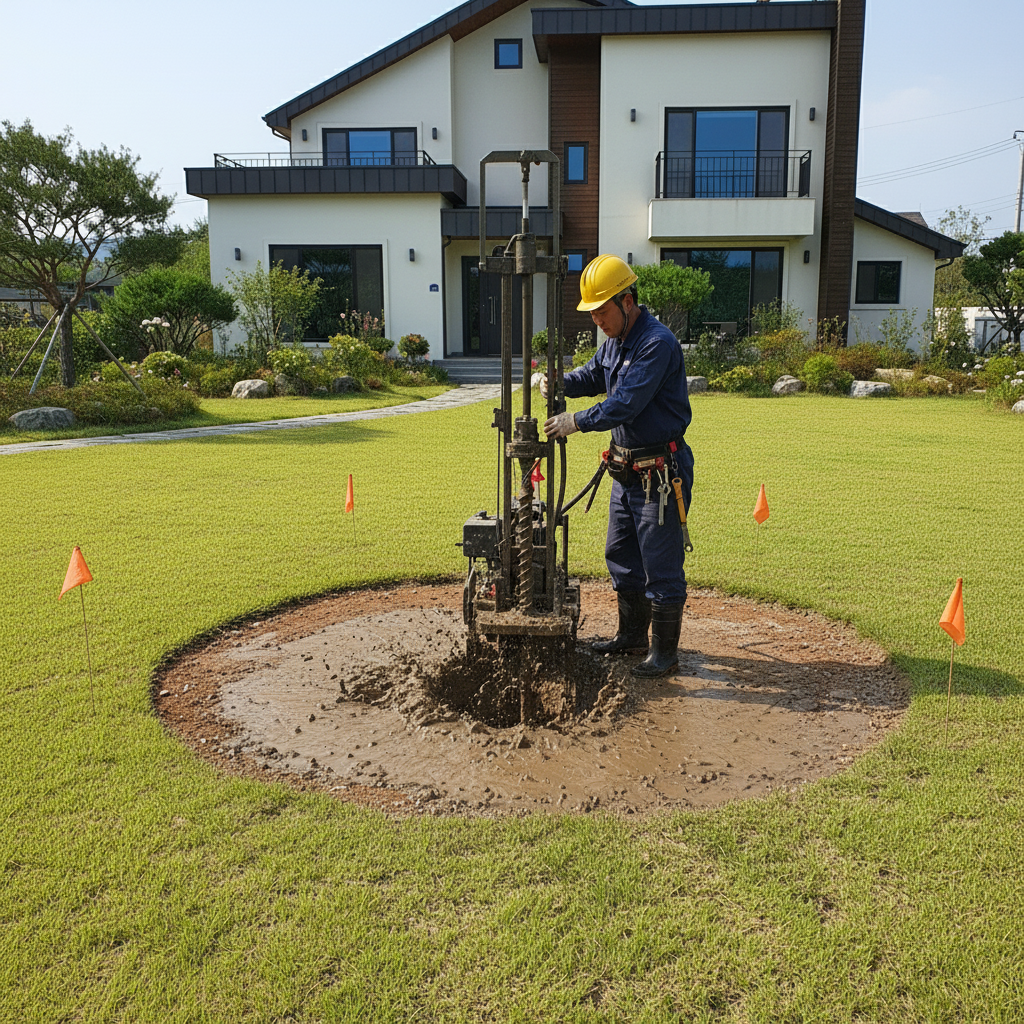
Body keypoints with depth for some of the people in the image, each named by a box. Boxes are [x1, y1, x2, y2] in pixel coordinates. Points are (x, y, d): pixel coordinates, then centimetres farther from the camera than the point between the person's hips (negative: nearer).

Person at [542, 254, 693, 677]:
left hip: (660, 471, -10)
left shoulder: (658, 343, -20)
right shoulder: (616, 340, 10)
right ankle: (631, 633, 34)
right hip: (626, 468, 10)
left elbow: (626, 402, -25)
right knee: (620, 555, 18)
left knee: (660, 563, -1)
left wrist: (577, 421, -18)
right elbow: (592, 376, 24)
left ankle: (665, 650, 13)